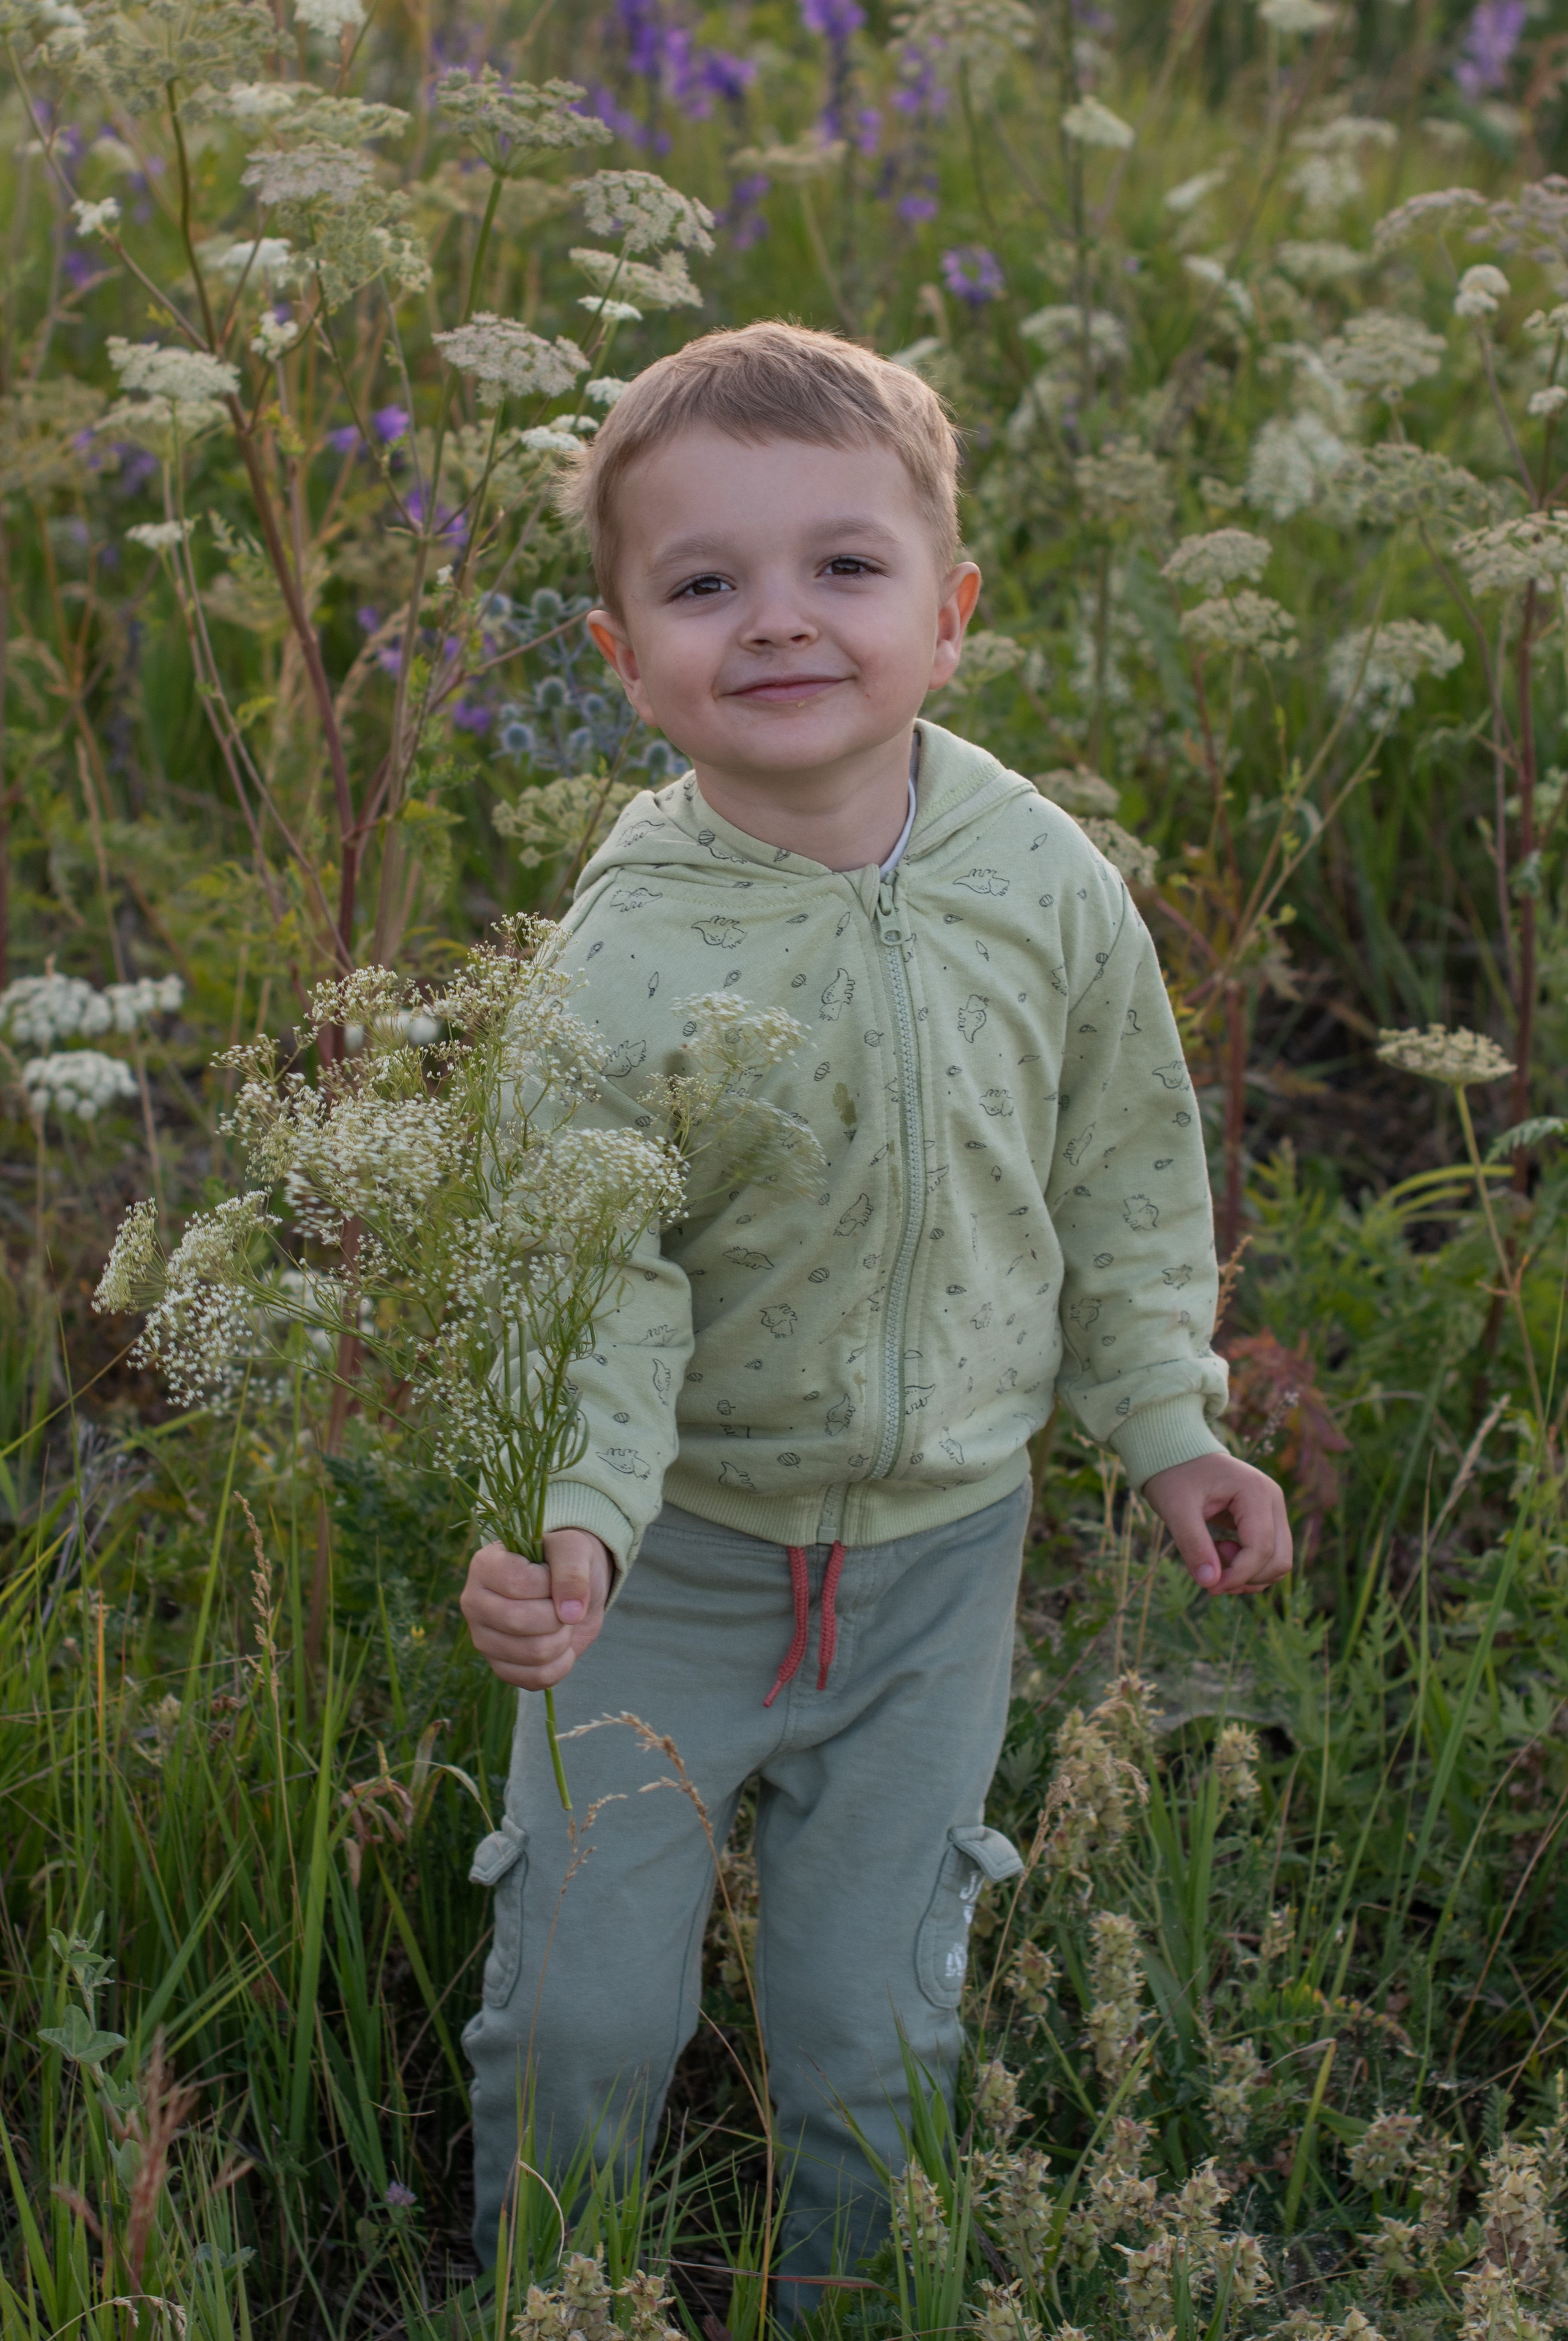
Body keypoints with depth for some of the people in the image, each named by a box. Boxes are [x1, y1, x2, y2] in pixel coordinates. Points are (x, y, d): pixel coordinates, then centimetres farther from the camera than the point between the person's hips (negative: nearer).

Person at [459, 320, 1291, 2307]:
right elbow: (595, 1288, -19)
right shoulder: (624, 955, -20)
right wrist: (570, 1526, -34)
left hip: (936, 1549, 2)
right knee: (580, 2009, 6)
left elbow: (1126, 1175, 5)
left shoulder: (1047, 882, -10)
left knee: (872, 2029, 10)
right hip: (672, 1552, -2)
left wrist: (1168, 1425, 6)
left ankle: (846, 2295, 39)